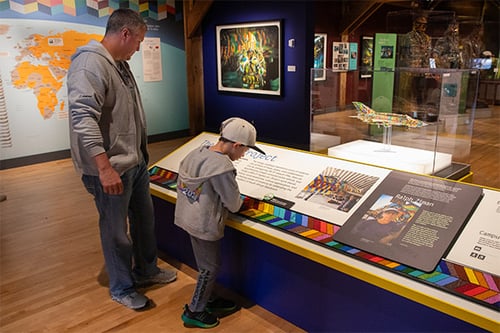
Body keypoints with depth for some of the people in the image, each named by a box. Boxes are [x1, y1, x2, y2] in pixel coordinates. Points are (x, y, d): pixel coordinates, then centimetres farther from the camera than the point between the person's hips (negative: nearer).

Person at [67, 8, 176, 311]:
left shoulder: (120, 64, 13)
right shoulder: (90, 64, -18)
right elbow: (83, 118, -28)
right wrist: (105, 167, -31)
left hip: (136, 162, 10)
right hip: (111, 168, -10)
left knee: (145, 218, 20)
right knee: (117, 231, 7)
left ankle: (146, 271, 40)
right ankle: (122, 288, 27)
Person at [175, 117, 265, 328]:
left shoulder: (196, 153, -3)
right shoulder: (223, 167, -27)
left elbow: (182, 184, 8)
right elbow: (234, 204, -19)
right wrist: (239, 201, 6)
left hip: (188, 218, 8)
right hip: (205, 225, -8)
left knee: (205, 264, 24)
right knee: (210, 268, 12)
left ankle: (209, 300, 42)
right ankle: (194, 312, 26)